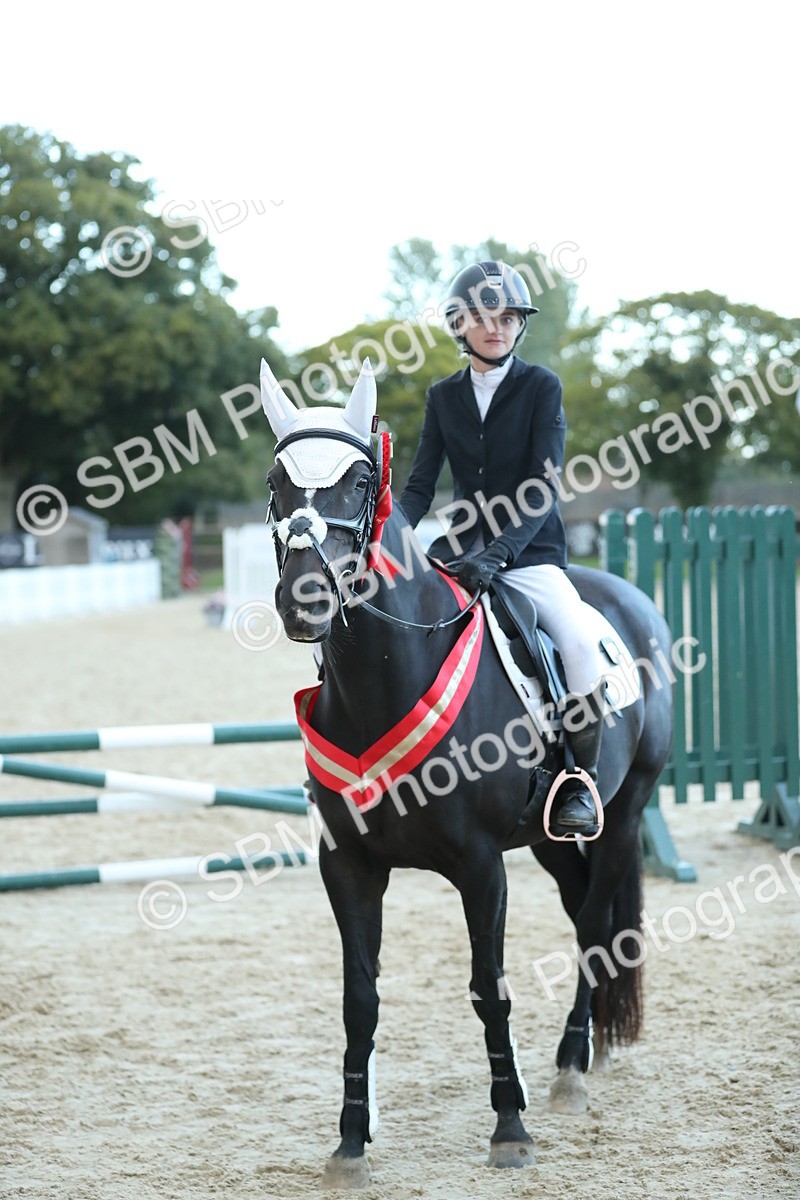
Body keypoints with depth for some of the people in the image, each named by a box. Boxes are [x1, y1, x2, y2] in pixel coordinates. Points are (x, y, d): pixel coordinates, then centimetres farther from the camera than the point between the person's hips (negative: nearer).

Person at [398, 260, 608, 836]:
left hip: (530, 551, -4)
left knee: (581, 643, -28)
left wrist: (496, 552, -26)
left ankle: (582, 786, -13)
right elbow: (421, 485, 9)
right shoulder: (444, 396, 9)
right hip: (461, 548, 4)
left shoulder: (542, 387, -3)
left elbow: (544, 486, -13)